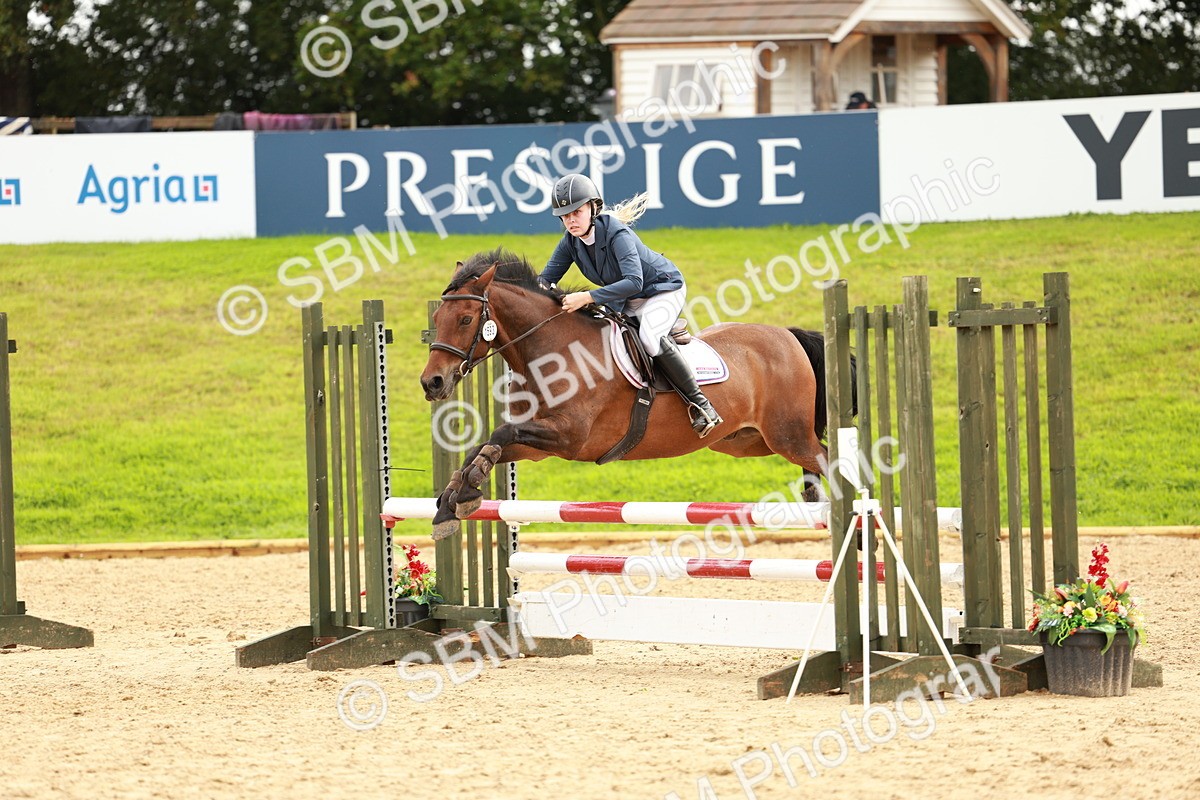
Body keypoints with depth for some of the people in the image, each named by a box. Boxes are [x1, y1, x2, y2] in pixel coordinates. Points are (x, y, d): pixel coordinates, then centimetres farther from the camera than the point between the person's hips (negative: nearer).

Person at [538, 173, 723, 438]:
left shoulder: (617, 234, -32)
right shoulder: (572, 240, -11)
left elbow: (634, 281, -44)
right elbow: (547, 276, -3)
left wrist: (588, 297, -51)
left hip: (663, 289, -9)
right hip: (626, 301, 9)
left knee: (649, 337, -32)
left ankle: (699, 403, -25)